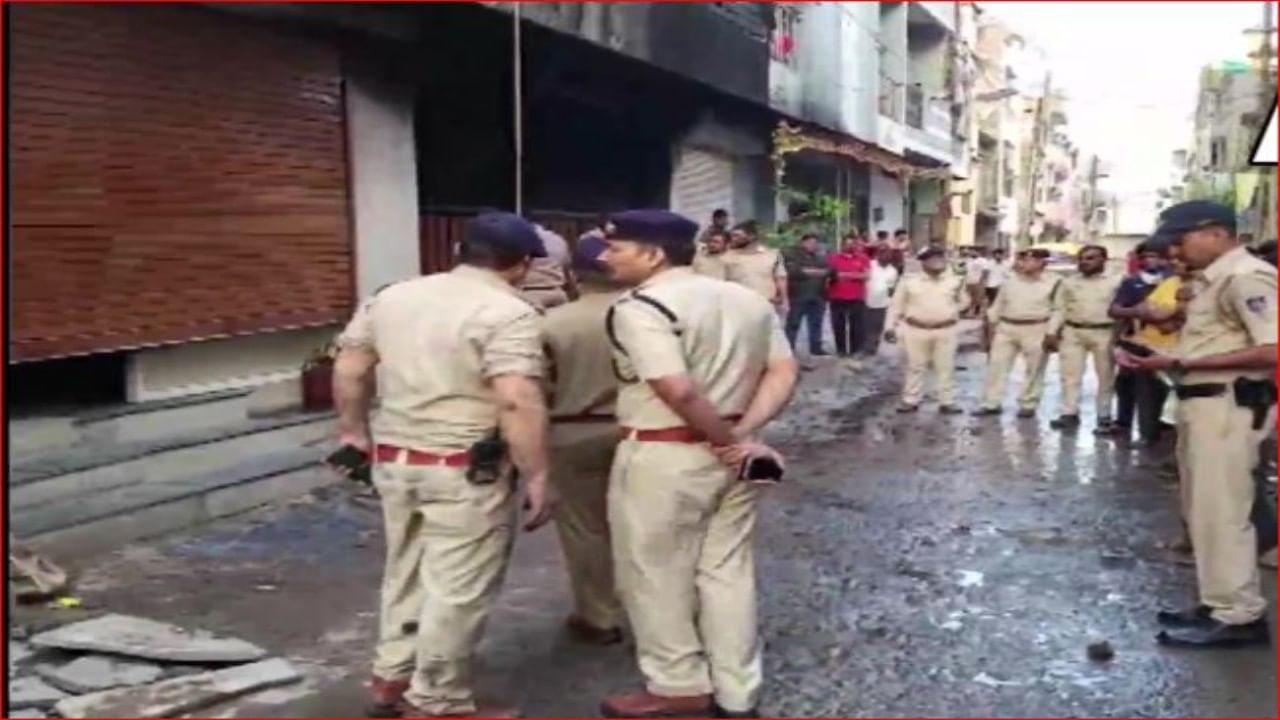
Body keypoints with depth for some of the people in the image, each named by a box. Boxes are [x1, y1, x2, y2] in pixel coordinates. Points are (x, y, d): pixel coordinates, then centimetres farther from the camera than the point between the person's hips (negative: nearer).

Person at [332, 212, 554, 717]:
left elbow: (347, 371, 13)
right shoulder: (507, 312, -15)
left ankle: (391, 678, 35)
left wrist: (354, 431, 25)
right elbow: (517, 402, -25)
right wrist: (537, 477, -19)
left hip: (394, 460, 7)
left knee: (406, 573, 22)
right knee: (457, 588, 6)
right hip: (466, 470, -7)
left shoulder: (392, 296, 8)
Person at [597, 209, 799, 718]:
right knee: (728, 571, 15)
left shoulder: (640, 308, -17)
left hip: (663, 458, -8)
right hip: (728, 457, 8)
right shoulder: (748, 299, 8)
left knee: (657, 576, 10)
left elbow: (678, 391, -25)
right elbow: (783, 372, 3)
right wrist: (742, 435, -7)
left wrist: (729, 440, -12)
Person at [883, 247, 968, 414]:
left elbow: (963, 302, 13)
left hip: (945, 331, 1)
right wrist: (891, 327, 0)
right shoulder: (910, 282, 0)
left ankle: (947, 402, 13)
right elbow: (897, 306, 3)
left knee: (946, 367, 5)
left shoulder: (955, 281, 5)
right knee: (915, 367, 7)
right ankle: (911, 401, 17)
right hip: (916, 330, -1)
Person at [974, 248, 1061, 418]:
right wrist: (992, 327, 11)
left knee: (1033, 370, 4)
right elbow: (998, 306, 14)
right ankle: (991, 403, 9)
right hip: (1006, 328, 4)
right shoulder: (1010, 282, 9)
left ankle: (1028, 405, 16)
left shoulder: (1052, 284, -4)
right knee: (997, 365, 2)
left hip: (1035, 330, -3)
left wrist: (1052, 334, -8)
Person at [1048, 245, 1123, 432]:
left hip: (1104, 333, -2)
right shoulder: (1069, 282, 9)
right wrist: (1052, 331, 2)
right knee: (1069, 374, 1)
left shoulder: (1116, 282, 0)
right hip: (1073, 332, 2)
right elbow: (1061, 309, 11)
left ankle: (1104, 417, 13)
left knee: (1105, 377, 5)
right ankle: (1069, 413, 9)